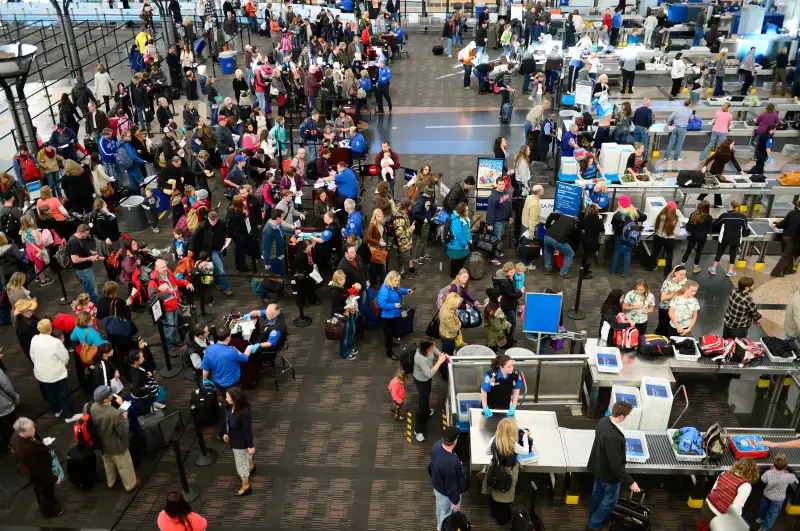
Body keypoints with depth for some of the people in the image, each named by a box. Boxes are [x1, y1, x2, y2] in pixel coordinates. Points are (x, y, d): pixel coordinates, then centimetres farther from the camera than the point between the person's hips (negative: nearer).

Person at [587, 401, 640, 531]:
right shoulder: (613, 437, -42)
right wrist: (630, 482, -23)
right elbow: (616, 464, -33)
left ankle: (594, 516, 53)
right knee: (610, 499, 18)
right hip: (609, 472, -8)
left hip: (598, 466, 8)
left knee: (598, 492, 30)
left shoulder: (603, 421, -14)